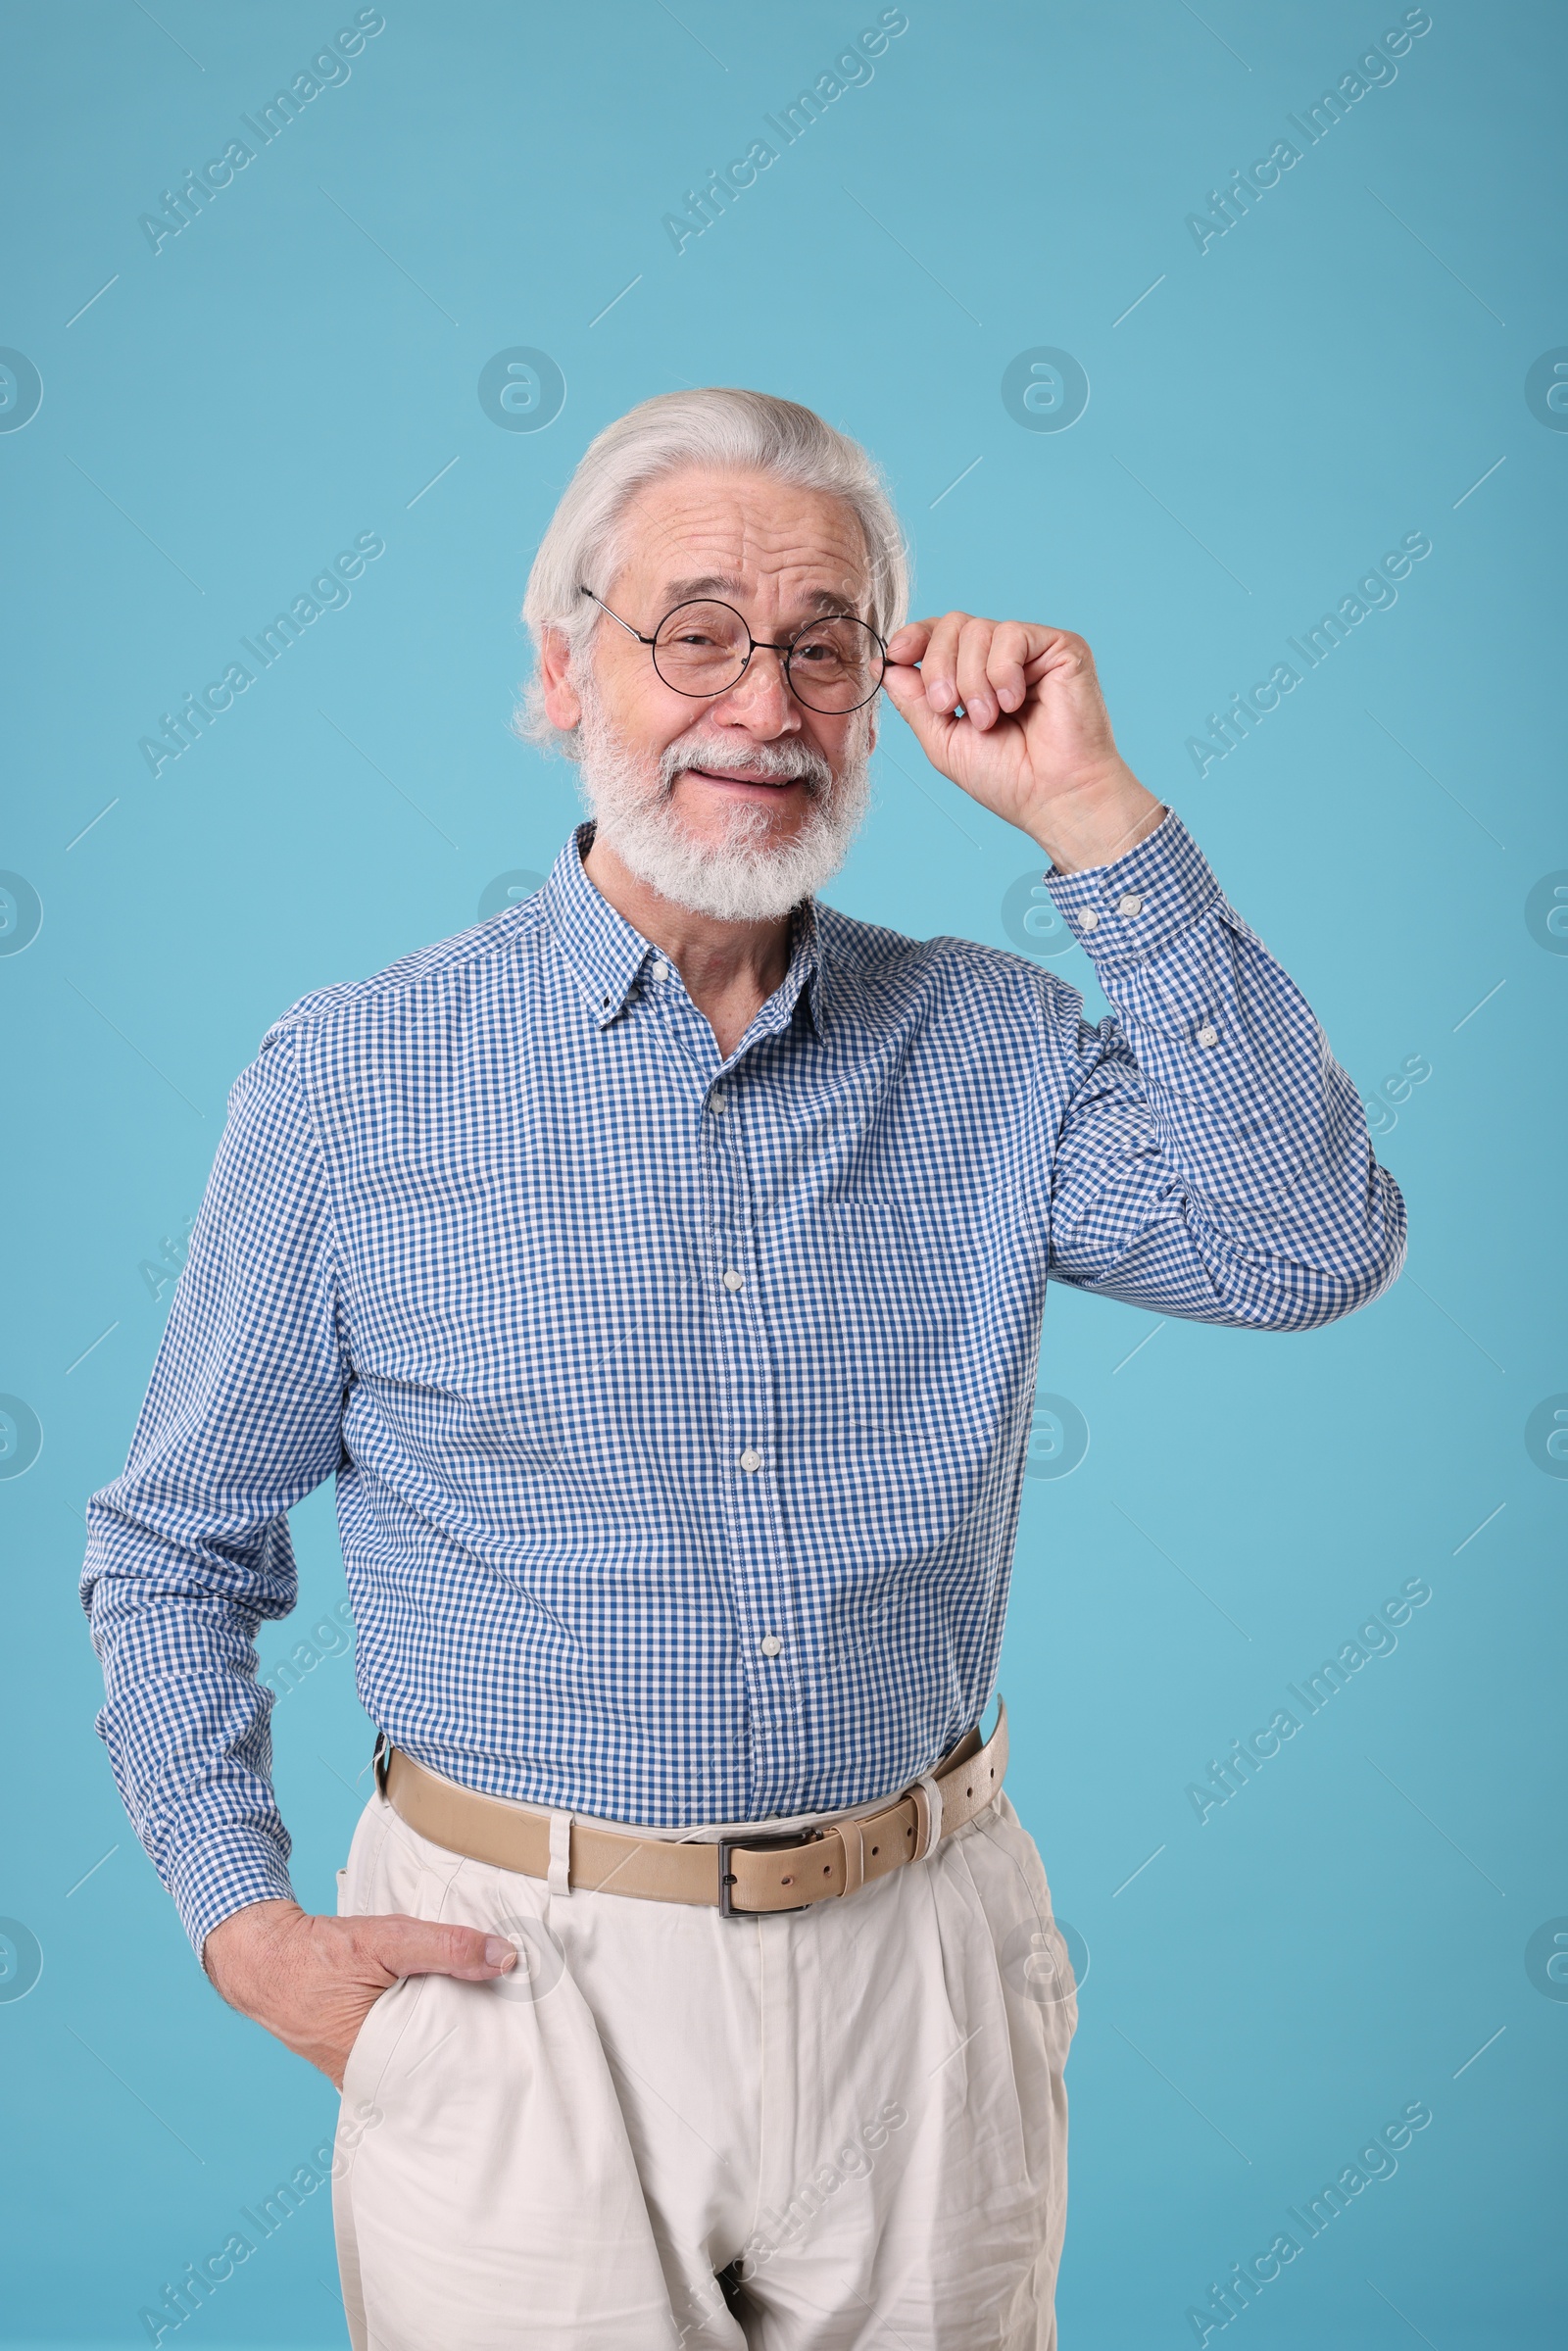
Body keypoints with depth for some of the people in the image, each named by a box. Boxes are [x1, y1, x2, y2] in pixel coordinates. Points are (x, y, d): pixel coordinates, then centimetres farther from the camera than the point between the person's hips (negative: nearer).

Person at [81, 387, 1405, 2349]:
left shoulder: (988, 1047, 0)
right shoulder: (358, 1081, -6)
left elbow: (1311, 1243, -16)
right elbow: (177, 1546, 3)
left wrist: (1093, 819, -17)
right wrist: (245, 1925, -6)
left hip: (920, 1971, 2)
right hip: (521, 1989, -2)